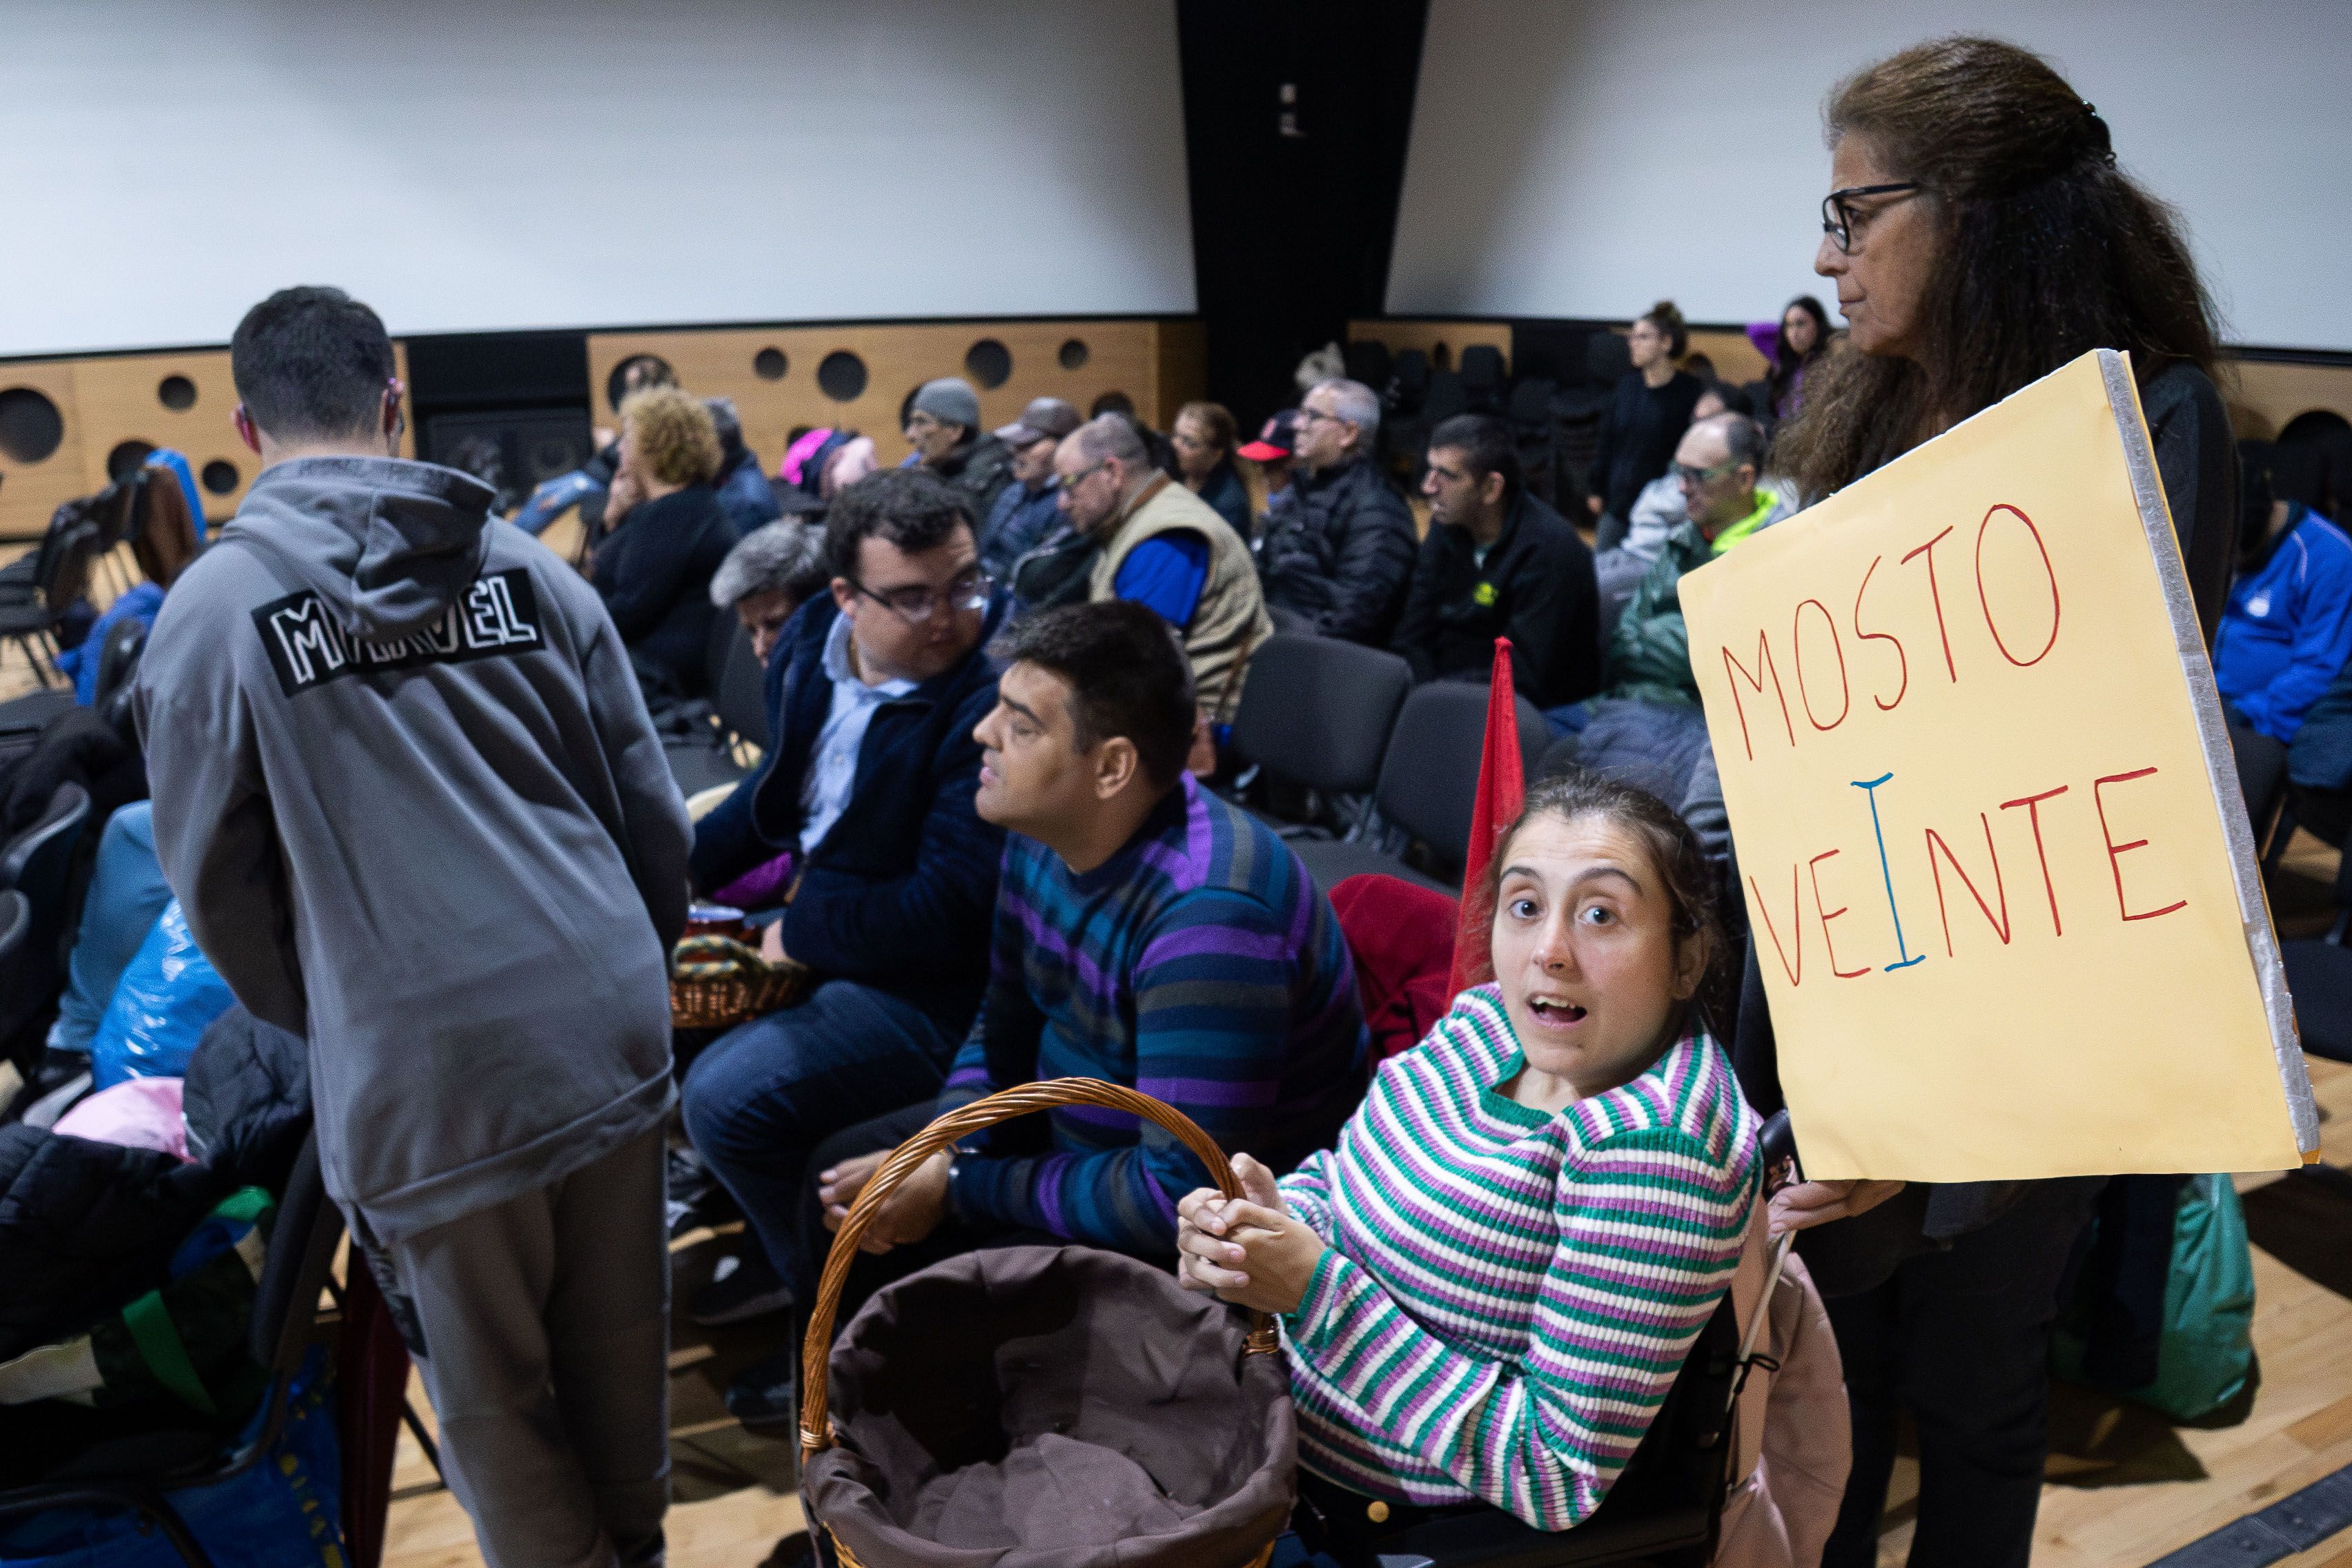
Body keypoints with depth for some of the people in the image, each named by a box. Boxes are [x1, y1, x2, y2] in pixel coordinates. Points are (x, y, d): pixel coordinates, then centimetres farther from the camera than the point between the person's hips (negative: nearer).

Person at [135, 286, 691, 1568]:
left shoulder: (212, 608, -4)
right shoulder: (531, 569, 4)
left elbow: (218, 885, 0)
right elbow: (652, 815, 5)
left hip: (423, 1076, -3)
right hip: (612, 1031, 4)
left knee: (497, 1405, 16)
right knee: (620, 1352, 22)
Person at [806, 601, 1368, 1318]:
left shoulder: (1205, 915, -34)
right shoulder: (1044, 829, -6)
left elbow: (1182, 1197, -34)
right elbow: (1008, 1022, 9)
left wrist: (960, 1191, -24)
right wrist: (940, 1153, -10)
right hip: (1070, 1131, 9)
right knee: (839, 1174, 14)